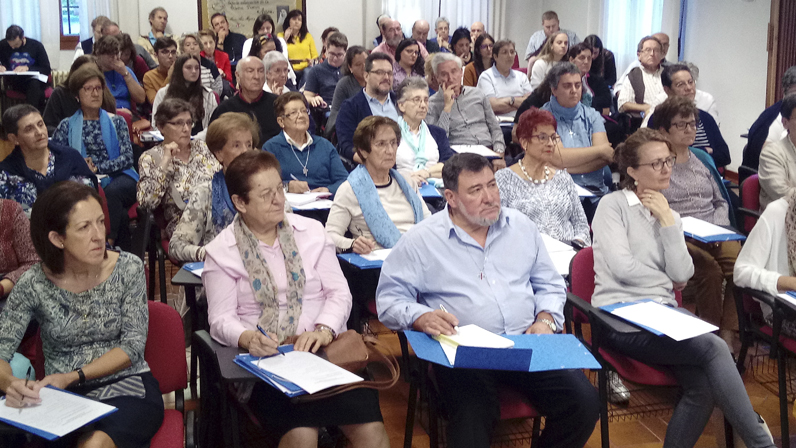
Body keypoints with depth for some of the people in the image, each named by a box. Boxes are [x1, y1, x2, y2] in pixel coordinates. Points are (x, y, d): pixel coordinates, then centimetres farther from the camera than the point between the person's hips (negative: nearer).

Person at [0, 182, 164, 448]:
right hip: (61, 396, 2)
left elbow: (133, 345, -6)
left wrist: (72, 377, -17)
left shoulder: (128, 268, -4)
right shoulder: (34, 284, -4)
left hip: (127, 387, -2)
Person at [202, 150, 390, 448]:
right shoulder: (220, 252, 4)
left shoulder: (311, 231, 11)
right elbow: (221, 319, 1)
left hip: (326, 351, 2)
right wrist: (249, 339, -21)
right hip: (266, 359, -2)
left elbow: (339, 292, 7)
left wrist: (323, 330, -12)